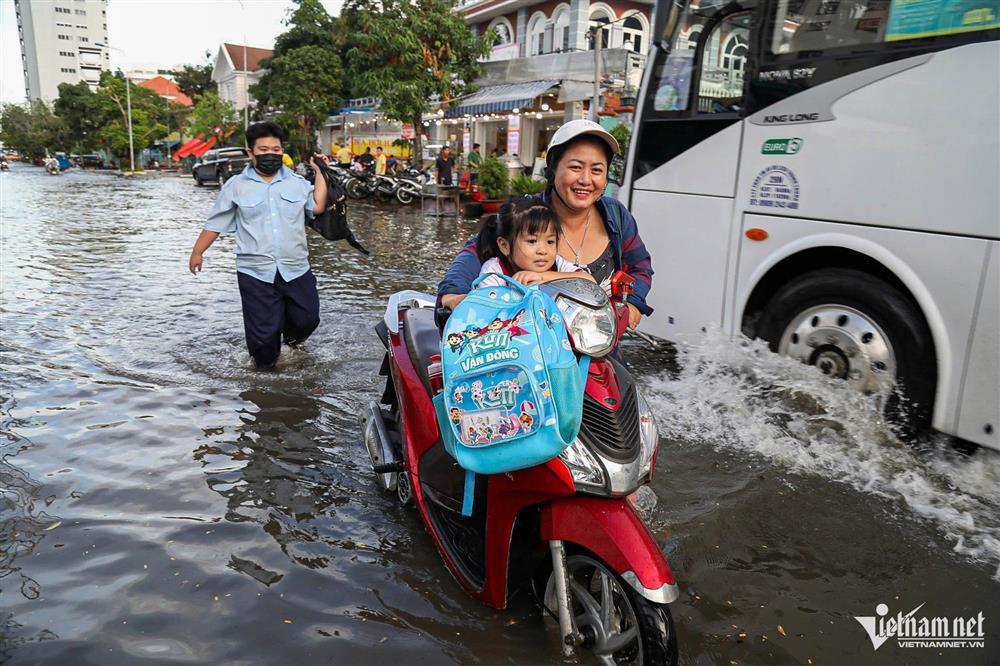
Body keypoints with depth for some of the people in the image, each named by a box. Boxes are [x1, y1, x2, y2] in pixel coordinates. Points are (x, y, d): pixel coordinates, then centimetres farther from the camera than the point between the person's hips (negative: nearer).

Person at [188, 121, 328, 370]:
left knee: (307, 319, 12)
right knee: (263, 330, 1)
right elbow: (215, 223, 7)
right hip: (256, 273, -2)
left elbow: (318, 207, -1)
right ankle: (265, 364, 28)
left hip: (296, 269, 2)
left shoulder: (297, 182, 10)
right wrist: (197, 251, 6)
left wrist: (320, 172, 0)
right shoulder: (236, 186, 3)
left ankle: (291, 335, 45)